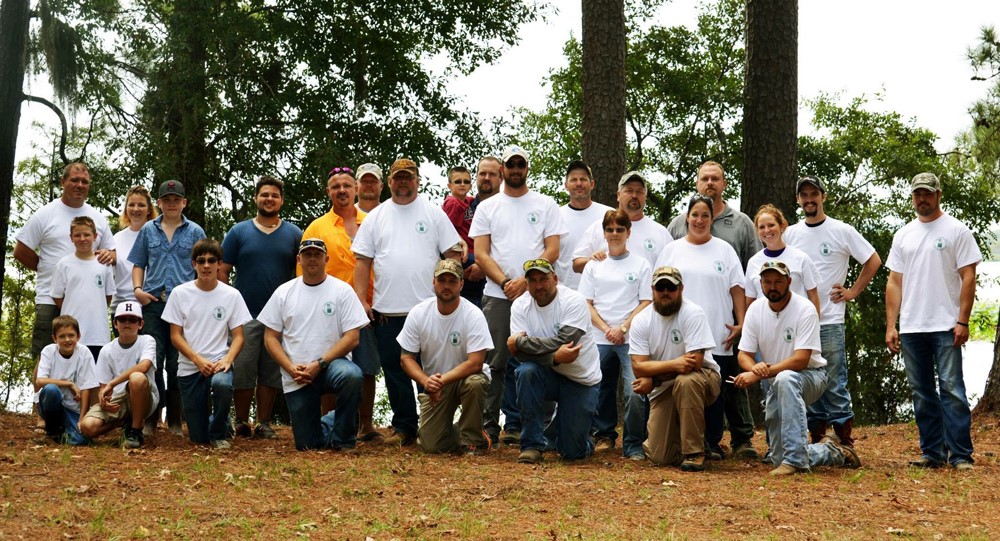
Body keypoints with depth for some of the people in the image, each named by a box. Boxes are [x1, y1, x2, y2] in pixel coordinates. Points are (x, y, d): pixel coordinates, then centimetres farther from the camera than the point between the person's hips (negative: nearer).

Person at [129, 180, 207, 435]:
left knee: (177, 364, 2)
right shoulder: (148, 230, 13)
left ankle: (175, 420, 9)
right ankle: (152, 416, 8)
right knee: (153, 361, -1)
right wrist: (137, 289, -2)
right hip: (152, 303, 1)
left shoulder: (195, 232, 9)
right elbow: (138, 265, 16)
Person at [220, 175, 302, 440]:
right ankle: (241, 423, 11)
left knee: (271, 373, 6)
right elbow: (222, 271, 4)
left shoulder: (294, 234, 8)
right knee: (243, 371, -1)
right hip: (245, 315, -1)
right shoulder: (238, 232, 5)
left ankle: (264, 424, 14)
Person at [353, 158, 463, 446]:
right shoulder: (375, 217, 11)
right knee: (395, 371, 6)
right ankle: (404, 428, 15)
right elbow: (363, 260, 9)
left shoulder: (434, 213, 6)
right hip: (387, 311, 2)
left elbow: (454, 254, 4)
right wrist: (362, 300, 0)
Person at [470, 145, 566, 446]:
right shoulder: (487, 207, 11)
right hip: (497, 295, 0)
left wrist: (524, 281, -9)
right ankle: (489, 426, 3)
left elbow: (553, 251, 1)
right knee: (497, 363, -1)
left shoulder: (546, 205, 9)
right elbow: (481, 254, 4)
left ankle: (515, 426, 7)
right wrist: (506, 283, -9)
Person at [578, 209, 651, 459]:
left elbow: (646, 302, 2)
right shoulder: (594, 265, 12)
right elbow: (586, 303, 7)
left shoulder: (641, 265, 6)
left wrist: (623, 328, -9)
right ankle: (604, 435, 27)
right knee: (602, 390, 9)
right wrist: (606, 329, -6)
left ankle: (634, 445, -4)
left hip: (631, 339, -3)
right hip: (599, 339, 3)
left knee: (635, 393, -14)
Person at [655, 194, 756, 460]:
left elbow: (737, 289, 7)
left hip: (718, 338, 0)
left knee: (718, 391, -1)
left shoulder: (724, 250, 9)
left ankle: (712, 442, 8)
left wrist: (740, 323, -1)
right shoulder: (672, 250, 10)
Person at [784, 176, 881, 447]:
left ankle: (845, 443, 2)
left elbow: (873, 261, 3)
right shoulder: (790, 234, 9)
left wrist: (853, 292, -1)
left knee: (835, 385, -4)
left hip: (829, 322, -4)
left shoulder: (842, 231, -1)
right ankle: (817, 440, 16)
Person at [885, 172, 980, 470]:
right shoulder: (903, 235, 13)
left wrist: (962, 321, -13)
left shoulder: (956, 230, 0)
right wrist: (890, 326, 5)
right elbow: (894, 282, 12)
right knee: (921, 393, 9)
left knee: (952, 390, -7)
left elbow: (968, 277, -5)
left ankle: (961, 455, -3)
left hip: (946, 326, -5)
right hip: (911, 328, 5)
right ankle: (933, 453, 16)